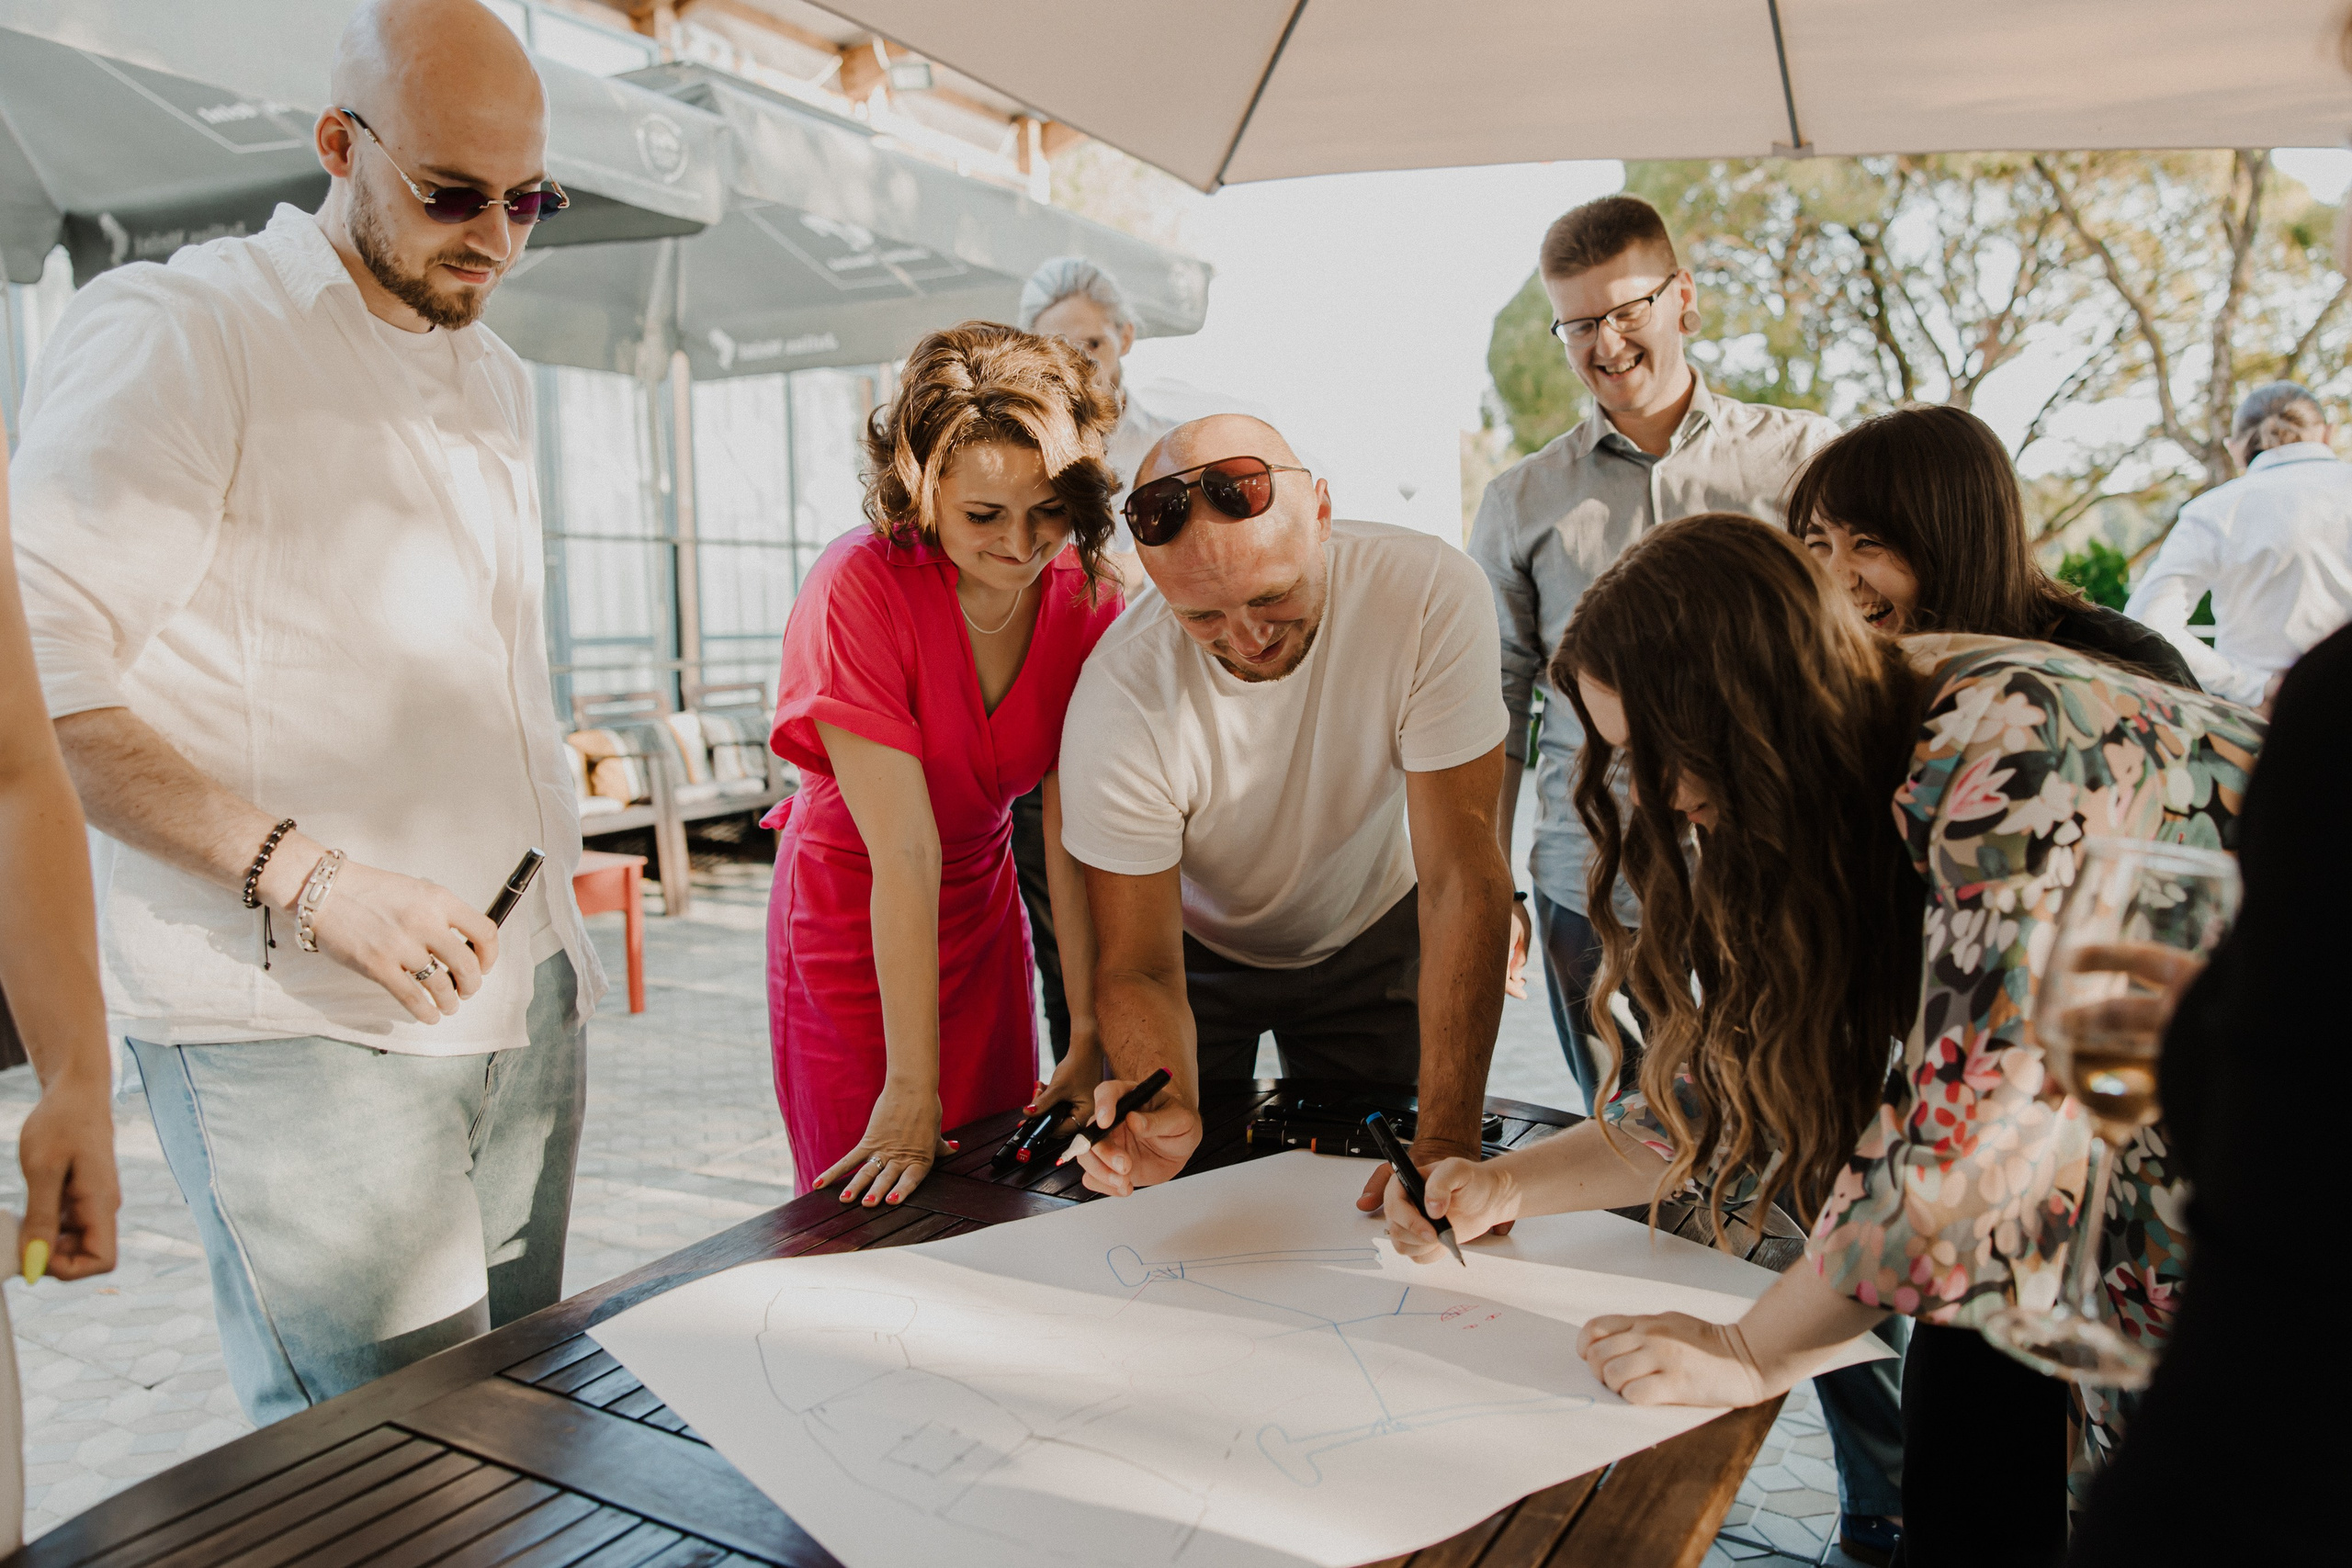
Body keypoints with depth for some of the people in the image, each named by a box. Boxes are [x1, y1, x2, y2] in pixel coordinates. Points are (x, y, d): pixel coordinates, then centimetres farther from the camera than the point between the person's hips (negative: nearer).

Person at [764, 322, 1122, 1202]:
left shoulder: (1085, 596, -13)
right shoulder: (858, 588, -26)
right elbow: (904, 854, -29)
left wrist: (1090, 1026, -18)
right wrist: (911, 1088, -26)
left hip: (982, 913, 4)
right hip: (853, 920, -4)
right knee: (871, 1221, 5)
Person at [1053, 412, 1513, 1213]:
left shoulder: (1432, 593, -33)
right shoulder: (1119, 698, -33)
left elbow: (1461, 870, -32)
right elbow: (1139, 970, -25)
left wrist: (1446, 1142, -37)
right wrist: (1166, 1107, -47)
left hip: (1371, 937, 1)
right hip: (1199, 947, 0)